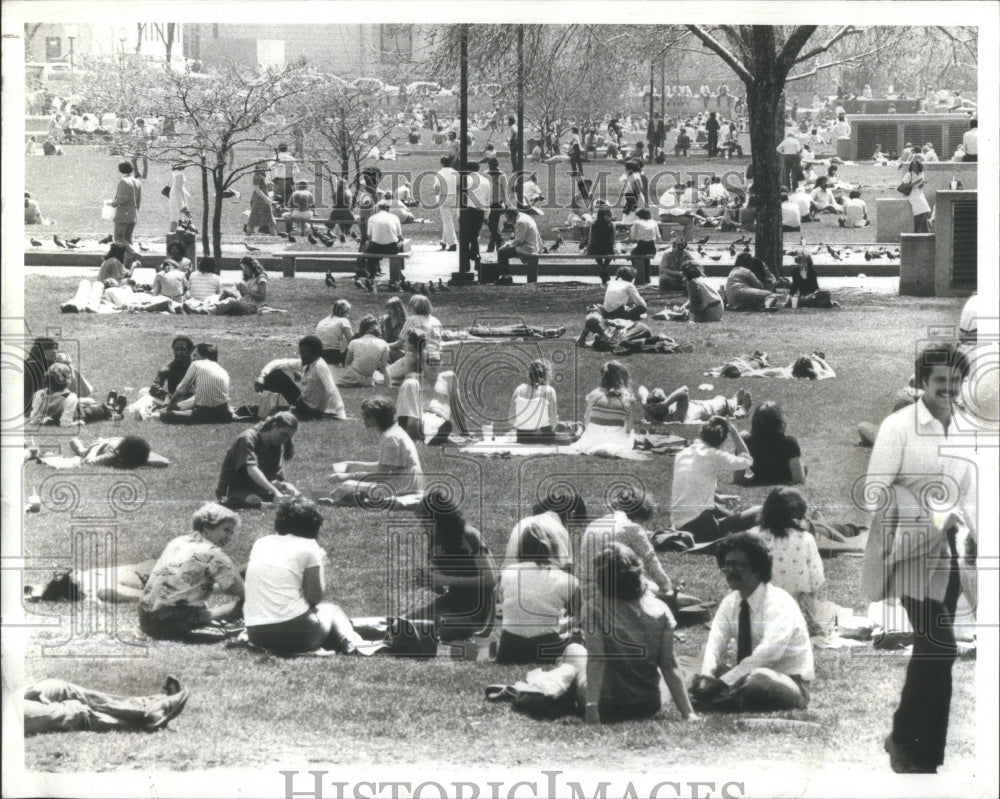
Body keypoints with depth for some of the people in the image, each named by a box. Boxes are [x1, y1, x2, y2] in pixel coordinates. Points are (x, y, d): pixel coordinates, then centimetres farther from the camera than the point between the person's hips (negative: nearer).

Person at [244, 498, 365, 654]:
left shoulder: (260, 543, 14)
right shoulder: (308, 546, 0)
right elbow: (314, 598, -3)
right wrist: (319, 563, 12)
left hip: (256, 635, 4)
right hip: (293, 633, -4)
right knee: (331, 609, 30)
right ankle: (349, 640, 0)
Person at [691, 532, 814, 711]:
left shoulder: (779, 603, -19)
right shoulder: (729, 603, 3)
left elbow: (770, 651, -32)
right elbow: (715, 643, -8)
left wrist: (722, 682, -37)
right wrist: (706, 677, -31)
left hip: (790, 682, -7)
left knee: (757, 682, -39)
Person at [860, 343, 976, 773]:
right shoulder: (899, 426, -7)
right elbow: (875, 491, -9)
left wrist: (978, 542, 5)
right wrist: (928, 518, -17)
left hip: (948, 555, 6)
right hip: (912, 552, -6)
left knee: (932, 652, 8)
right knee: (940, 646, -15)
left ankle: (927, 754, 13)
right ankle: (903, 738, -1)